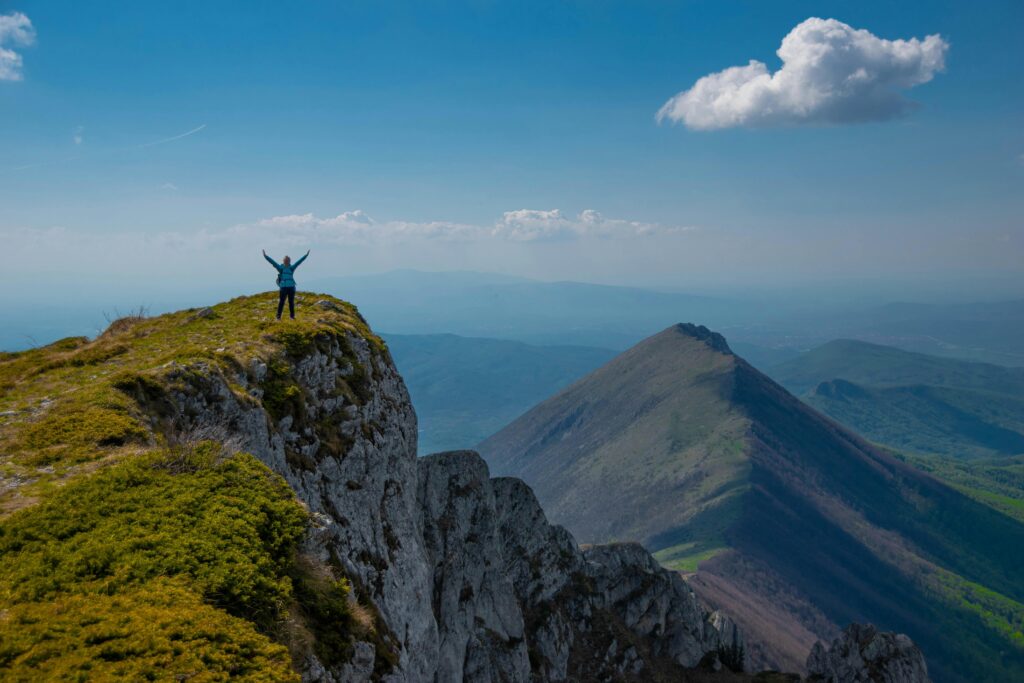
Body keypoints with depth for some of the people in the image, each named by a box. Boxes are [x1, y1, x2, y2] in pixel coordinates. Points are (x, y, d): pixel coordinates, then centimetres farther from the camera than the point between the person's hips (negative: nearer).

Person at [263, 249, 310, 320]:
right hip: (283, 287, -2)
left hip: (291, 287, 2)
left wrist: (306, 255, 4)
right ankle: (278, 316, 3)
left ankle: (292, 316, 14)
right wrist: (265, 256, -13)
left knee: (291, 302, 7)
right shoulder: (280, 267, 2)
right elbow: (272, 262, -5)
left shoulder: (291, 268, 8)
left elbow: (299, 262, 7)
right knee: (281, 302, -2)